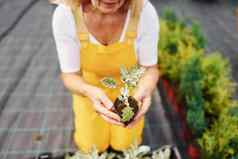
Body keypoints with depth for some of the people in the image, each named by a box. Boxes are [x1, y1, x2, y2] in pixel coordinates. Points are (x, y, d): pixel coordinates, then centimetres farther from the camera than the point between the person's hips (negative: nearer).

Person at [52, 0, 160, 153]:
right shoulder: (65, 14, -32)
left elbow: (150, 69, -19)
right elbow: (69, 75, -22)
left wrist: (145, 90, -42)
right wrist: (89, 92, -44)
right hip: (91, 88, 0)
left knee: (125, 145, 15)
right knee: (92, 147, 14)